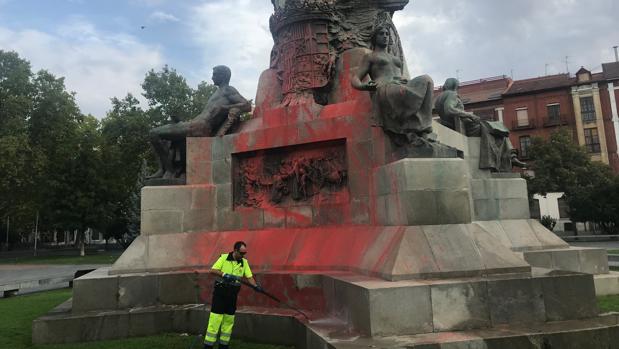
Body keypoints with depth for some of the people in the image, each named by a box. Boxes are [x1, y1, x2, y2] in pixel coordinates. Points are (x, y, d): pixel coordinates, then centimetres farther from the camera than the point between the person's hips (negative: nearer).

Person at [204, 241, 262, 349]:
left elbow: (249, 277, 3)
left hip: (233, 294, 4)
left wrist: (255, 286, -15)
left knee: (229, 320, 9)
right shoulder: (224, 257, -5)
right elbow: (212, 270, -12)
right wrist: (225, 275, -24)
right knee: (215, 319, -6)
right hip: (220, 291, -4)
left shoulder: (244, 262, 5)